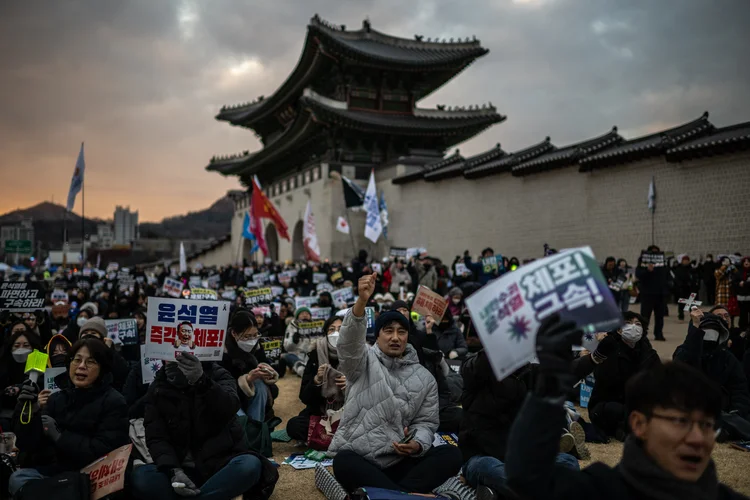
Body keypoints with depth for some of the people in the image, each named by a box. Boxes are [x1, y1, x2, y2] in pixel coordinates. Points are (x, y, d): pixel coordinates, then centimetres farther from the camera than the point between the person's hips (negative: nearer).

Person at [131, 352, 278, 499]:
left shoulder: (217, 375, -1)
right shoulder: (158, 388, 5)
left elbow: (229, 409, -23)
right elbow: (156, 438, -3)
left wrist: (201, 381, -43)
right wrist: (174, 472, -23)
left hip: (220, 463, -1)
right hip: (183, 468, 1)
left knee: (250, 465, -34)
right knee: (140, 477, -27)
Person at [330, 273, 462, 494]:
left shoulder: (424, 378, 13)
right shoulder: (363, 361, 4)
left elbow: (426, 422, 10)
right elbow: (350, 340, -18)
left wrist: (418, 445, -15)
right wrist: (362, 300, -36)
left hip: (399, 461, 3)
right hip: (357, 459, -3)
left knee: (451, 455, -22)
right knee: (343, 461, -38)